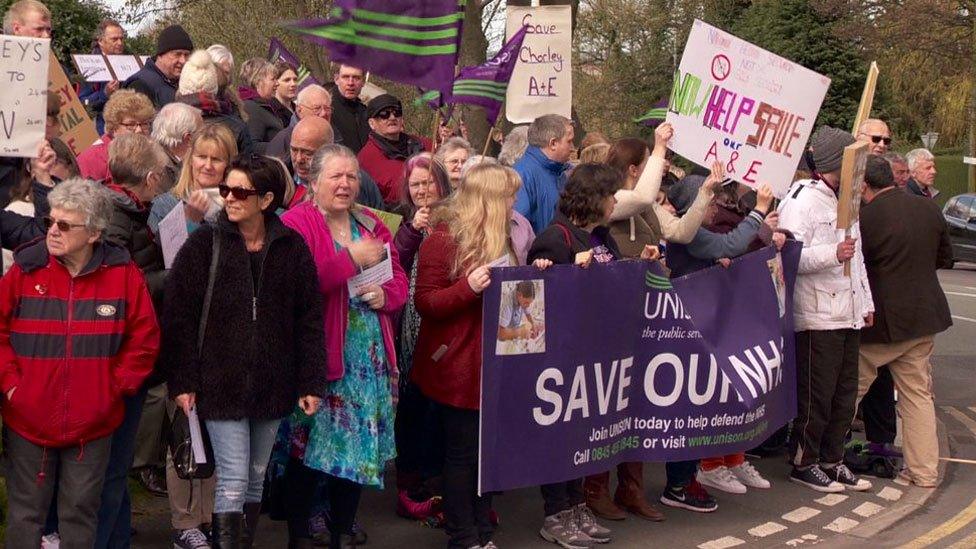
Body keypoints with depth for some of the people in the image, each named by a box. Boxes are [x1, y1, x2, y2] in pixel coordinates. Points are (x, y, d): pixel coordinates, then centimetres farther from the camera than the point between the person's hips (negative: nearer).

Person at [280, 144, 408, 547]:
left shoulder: (372, 226, 14)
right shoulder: (296, 223, -6)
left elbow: (399, 280, 16)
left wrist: (386, 294, -7)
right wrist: (351, 258, -19)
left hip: (369, 358, 6)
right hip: (318, 355, -6)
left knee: (360, 446, 10)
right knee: (310, 446, -1)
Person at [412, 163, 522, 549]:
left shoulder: (497, 239, 12)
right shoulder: (443, 240, -12)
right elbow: (425, 303, -15)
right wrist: (468, 287, -28)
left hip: (492, 362, 8)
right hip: (457, 366, -7)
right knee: (462, 453, -1)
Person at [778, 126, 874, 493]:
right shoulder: (801, 201, -12)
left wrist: (866, 303, 25)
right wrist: (832, 254, -33)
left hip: (848, 316, 9)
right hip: (817, 317, -9)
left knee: (844, 395, 12)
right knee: (816, 395, -3)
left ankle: (832, 460, 23)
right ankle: (804, 463, 9)